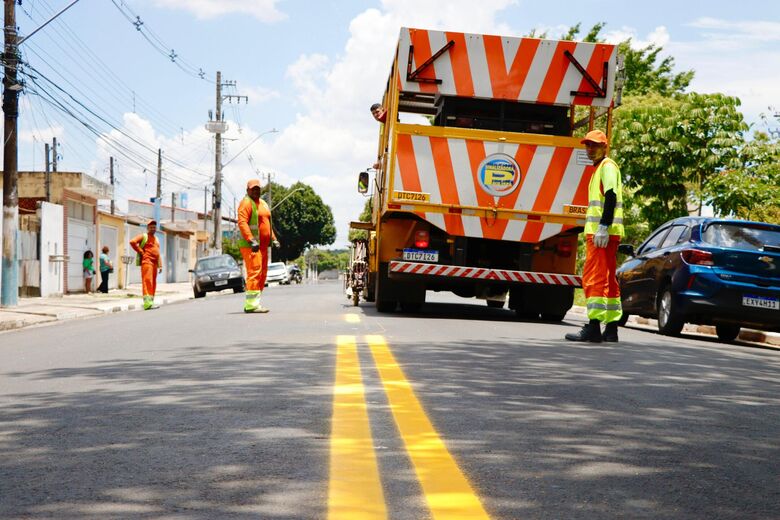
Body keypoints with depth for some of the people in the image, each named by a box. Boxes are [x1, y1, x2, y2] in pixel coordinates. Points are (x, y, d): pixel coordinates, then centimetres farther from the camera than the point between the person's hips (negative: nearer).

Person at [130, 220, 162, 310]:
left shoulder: (156, 239, 25)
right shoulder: (143, 236, 2)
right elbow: (132, 242, -13)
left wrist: (160, 265, 18)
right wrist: (140, 252, -9)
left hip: (154, 263, 8)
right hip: (147, 261, -8)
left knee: (153, 283, 8)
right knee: (147, 281, -18)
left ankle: (151, 301, 13)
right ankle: (147, 302, -27)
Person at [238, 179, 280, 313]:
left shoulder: (263, 203, 21)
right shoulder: (246, 203, -7)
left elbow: (268, 223, 29)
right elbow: (242, 223, -19)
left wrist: (273, 239, 18)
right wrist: (251, 240, -28)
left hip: (263, 245, 9)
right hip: (250, 246, -9)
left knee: (262, 274, 9)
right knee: (254, 272, -16)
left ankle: (252, 303, 14)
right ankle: (251, 304, -17)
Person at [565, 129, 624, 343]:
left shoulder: (607, 166, -6)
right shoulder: (599, 169, 23)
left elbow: (611, 197, -18)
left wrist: (603, 227, -25)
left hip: (603, 233, -11)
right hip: (598, 232, 11)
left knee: (594, 277, -14)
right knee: (608, 279, 11)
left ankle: (593, 327, -18)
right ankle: (611, 328, 16)